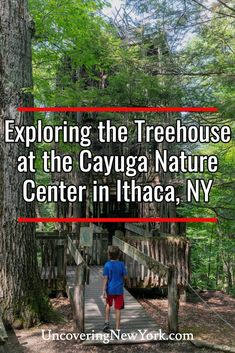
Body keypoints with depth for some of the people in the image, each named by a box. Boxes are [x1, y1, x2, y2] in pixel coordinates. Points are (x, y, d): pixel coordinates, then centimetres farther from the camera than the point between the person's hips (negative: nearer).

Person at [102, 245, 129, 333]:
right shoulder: (121, 264, -6)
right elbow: (125, 277, -3)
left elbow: (105, 278, -11)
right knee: (118, 309, 5)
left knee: (108, 305, 26)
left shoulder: (107, 265, -7)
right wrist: (128, 283, 17)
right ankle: (117, 329, 8)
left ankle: (107, 322, 17)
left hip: (110, 289, 1)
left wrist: (104, 290, -10)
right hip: (119, 290, -1)